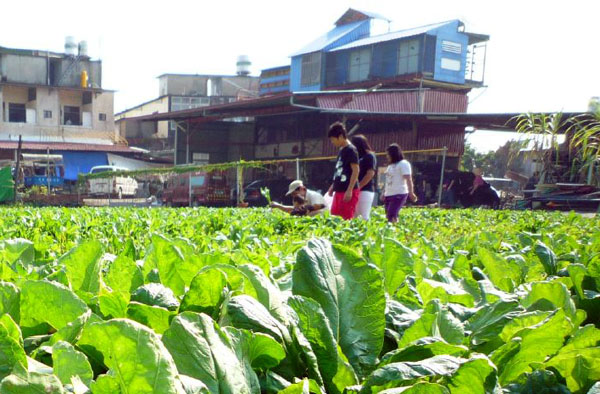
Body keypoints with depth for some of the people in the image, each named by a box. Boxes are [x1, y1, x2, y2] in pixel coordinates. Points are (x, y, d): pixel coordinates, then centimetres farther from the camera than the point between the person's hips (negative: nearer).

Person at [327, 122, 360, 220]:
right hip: (339, 190, 9)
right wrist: (333, 186, 22)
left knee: (347, 219, -8)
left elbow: (355, 171, -16)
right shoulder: (341, 150, 16)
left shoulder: (351, 150, -11)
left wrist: (349, 190, -20)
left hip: (348, 191, -9)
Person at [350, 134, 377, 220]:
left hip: (366, 190, -8)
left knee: (364, 217, -10)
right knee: (353, 216, 4)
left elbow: (370, 174, -12)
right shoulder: (357, 156, 19)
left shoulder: (370, 156, -4)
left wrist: (358, 187, -14)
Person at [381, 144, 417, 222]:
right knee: (388, 216, 3)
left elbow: (408, 179, -14)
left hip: (399, 194, -8)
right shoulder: (390, 165, 21)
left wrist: (411, 193, -22)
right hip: (389, 195, 8)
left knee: (392, 216, -18)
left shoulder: (403, 164, -5)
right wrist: (384, 193, 22)